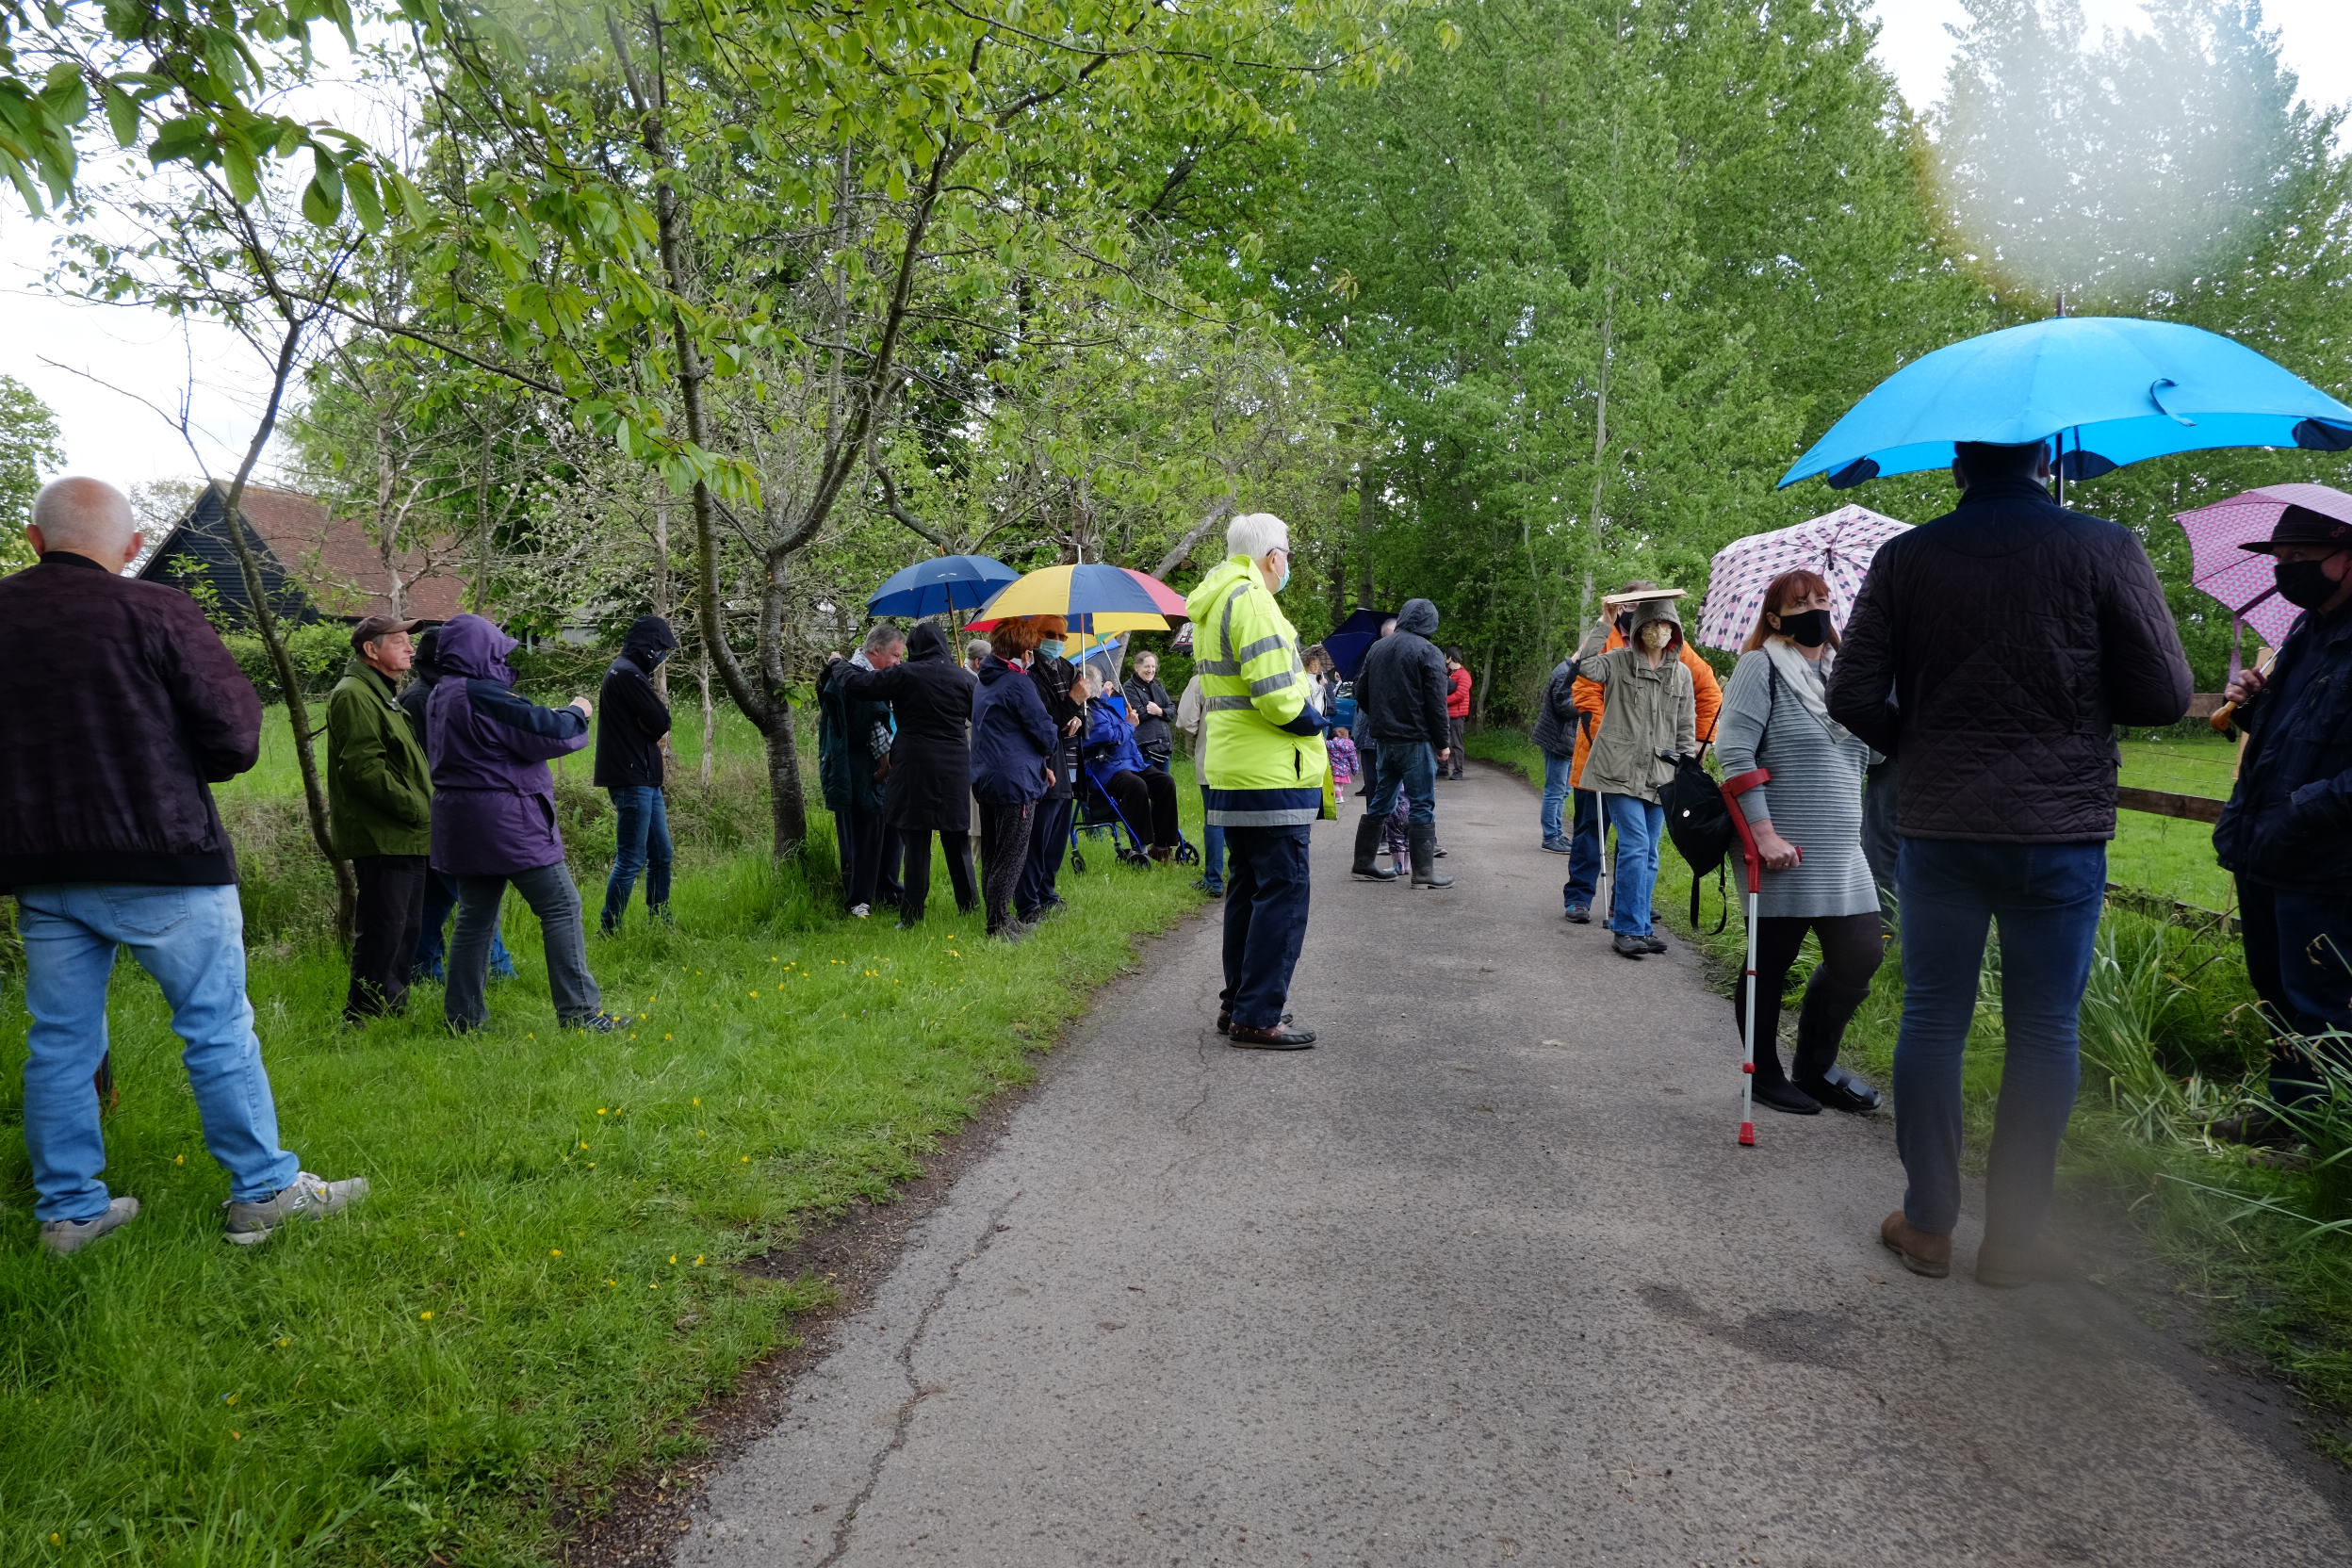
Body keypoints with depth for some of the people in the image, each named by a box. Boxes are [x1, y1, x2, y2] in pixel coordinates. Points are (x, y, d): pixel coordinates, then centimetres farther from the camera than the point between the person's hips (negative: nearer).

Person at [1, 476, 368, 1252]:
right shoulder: (154, 612, -12)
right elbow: (235, 734, -10)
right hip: (160, 862, -5)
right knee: (218, 1028, 4)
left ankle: (68, 1208, 21)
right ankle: (264, 1191, 10)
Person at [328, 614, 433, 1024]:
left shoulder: (384, 694, 23)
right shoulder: (353, 695, -11)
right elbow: (364, 767, -21)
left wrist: (425, 811, 17)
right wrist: (414, 809, -18)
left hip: (405, 837, 10)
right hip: (382, 838, -10)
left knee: (406, 929, 15)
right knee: (382, 931, -8)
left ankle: (393, 1009, 24)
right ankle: (364, 1016, -1)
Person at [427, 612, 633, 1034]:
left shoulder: (441, 696, 13)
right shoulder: (483, 695, -17)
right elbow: (545, 733, -16)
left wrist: (555, 716, 11)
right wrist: (577, 713, 2)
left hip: (464, 826, 10)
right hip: (507, 824, -9)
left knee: (476, 917, 14)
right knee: (561, 907, -4)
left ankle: (463, 1017, 16)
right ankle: (580, 1012, -5)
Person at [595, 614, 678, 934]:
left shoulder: (628, 672, 18)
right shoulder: (627, 674, -15)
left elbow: (658, 725, 16)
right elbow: (661, 723, -16)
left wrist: (657, 727, -5)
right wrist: (659, 725, 4)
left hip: (644, 779, 10)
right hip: (632, 779, -10)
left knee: (661, 856, 14)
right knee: (631, 860, -6)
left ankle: (661, 926, 22)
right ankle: (608, 931, 0)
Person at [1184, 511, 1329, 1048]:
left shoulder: (1211, 603, 17)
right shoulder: (1251, 599, -15)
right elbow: (1275, 694, -23)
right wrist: (1314, 720, -5)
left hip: (1231, 771, 10)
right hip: (1271, 776, -10)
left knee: (1248, 887, 17)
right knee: (1283, 892, -5)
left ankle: (1239, 1001, 25)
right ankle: (1257, 1018, -3)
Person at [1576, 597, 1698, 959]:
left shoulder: (1682, 673, 12)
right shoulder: (1619, 661, 0)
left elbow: (1686, 729, 15)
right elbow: (1585, 668, -20)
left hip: (1659, 775, 5)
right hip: (1620, 770, -4)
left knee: (1649, 854, 7)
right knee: (1635, 845, -14)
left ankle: (1639, 927, 17)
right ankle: (1628, 929, -8)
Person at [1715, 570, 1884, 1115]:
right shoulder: (1761, 666, -6)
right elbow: (1735, 751, -15)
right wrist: (1763, 831, -20)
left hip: (1842, 852, 7)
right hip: (1782, 854, -7)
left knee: (1859, 956, 5)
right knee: (1770, 963, 2)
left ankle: (1816, 1068, 23)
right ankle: (1764, 1074, 19)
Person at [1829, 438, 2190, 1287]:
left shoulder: (1905, 557, 0)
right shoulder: (2104, 549, -5)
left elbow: (1853, 696, -3)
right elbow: (2165, 695, -4)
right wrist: (2073, 691, 14)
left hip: (1938, 828, 1)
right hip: (2060, 831, -1)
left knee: (1932, 1019, 10)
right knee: (2044, 1031, 8)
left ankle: (1927, 1224, 16)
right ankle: (2013, 1236, 14)